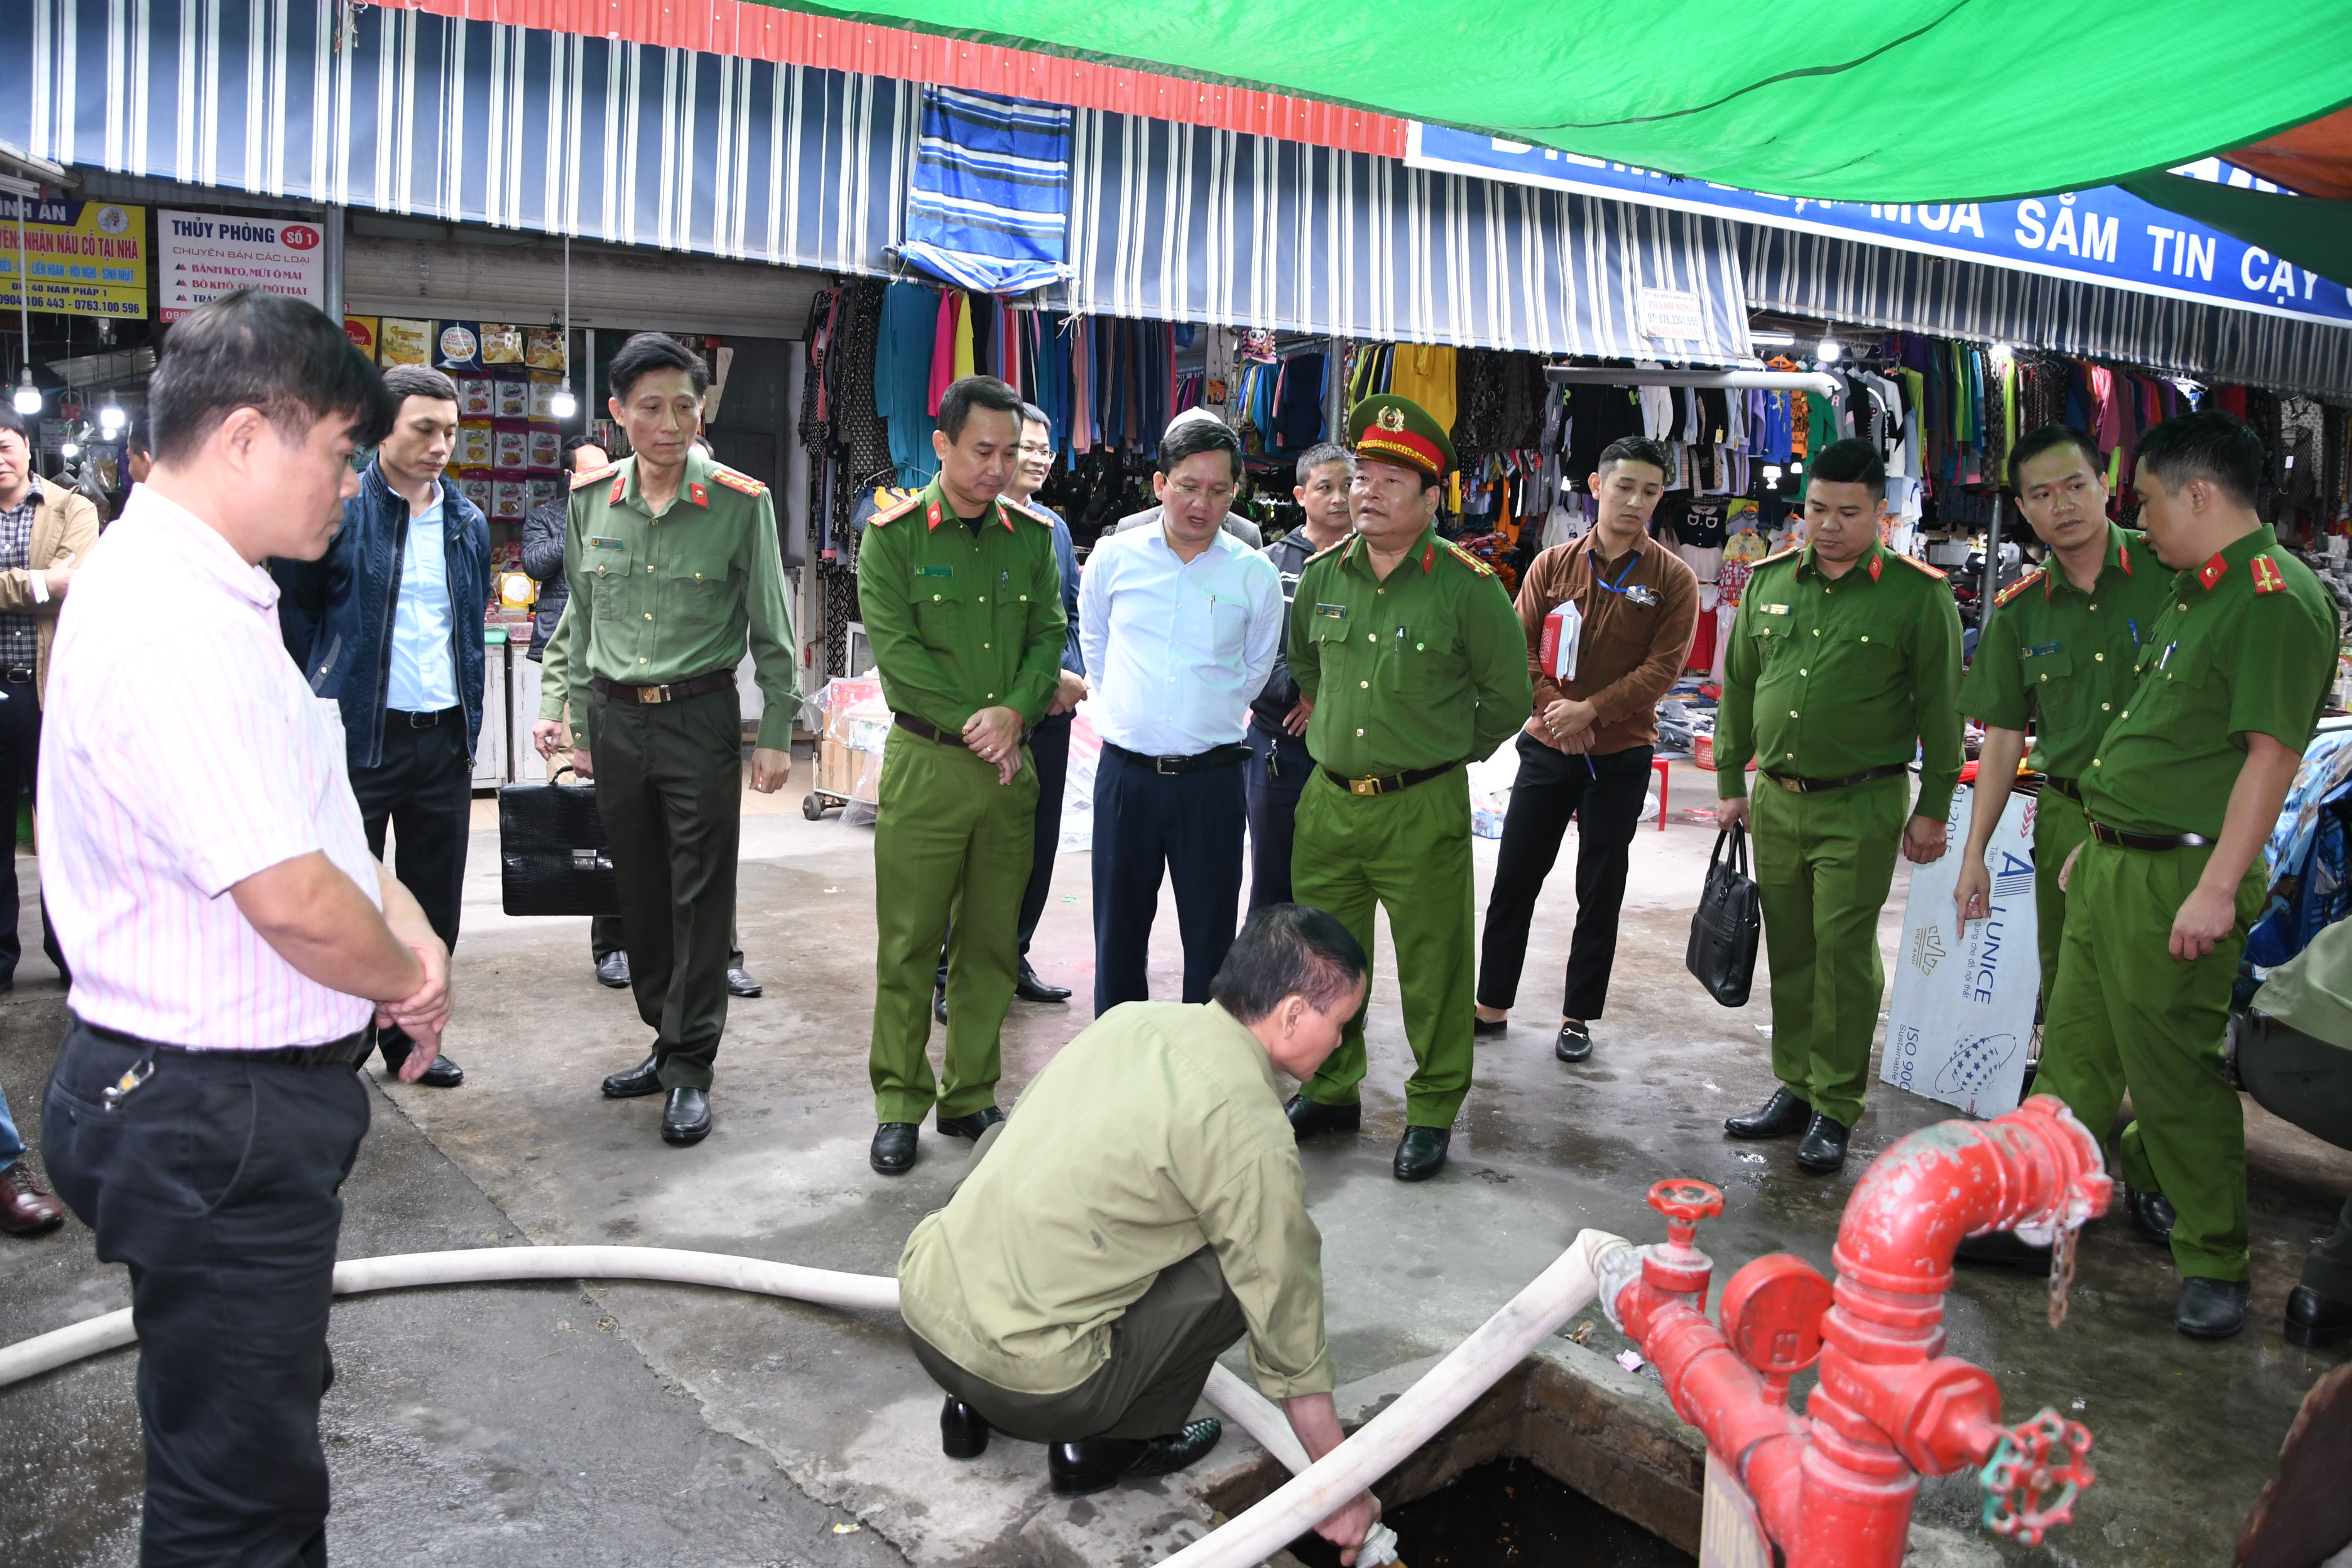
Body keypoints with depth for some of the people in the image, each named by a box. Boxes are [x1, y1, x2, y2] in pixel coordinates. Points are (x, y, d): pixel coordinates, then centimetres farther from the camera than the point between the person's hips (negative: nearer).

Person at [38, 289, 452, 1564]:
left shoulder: (202, 593, 9)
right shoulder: (173, 621, -25)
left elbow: (305, 812, 18)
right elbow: (292, 899, -29)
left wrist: (402, 919, 2)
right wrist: (408, 978, -10)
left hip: (238, 1098, 11)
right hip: (213, 1115, -11)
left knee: (275, 1400, 27)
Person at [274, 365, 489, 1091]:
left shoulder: (467, 523, 10)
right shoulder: (336, 510, -6)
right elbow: (294, 616, 1)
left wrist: (469, 730, 13)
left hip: (444, 738, 5)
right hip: (357, 735, -5)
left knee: (435, 899, 11)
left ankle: (410, 1037, 26)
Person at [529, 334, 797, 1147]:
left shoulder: (740, 502, -7)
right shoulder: (590, 498, 5)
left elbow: (771, 629, -3)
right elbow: (579, 617, 15)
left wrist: (775, 735, -5)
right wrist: (559, 705, 11)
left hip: (700, 718, -4)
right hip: (614, 720, 4)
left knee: (701, 895, -1)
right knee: (639, 893, 12)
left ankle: (690, 1068, 8)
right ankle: (668, 1039, 28)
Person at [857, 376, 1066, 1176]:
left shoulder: (1033, 535, 9)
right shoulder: (893, 534, -2)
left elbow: (1051, 635, 5)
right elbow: (895, 647, -9)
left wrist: (1013, 712, -12)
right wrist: (972, 722, -12)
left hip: (1010, 765, 4)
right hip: (925, 762, -3)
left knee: (991, 943, 9)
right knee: (909, 943, 1)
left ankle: (971, 1097, 21)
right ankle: (899, 1104, 13)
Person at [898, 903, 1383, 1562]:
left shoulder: (1130, 1018, 8)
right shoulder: (1250, 1135, -12)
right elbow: (1288, 1324, -3)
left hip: (924, 1303, 7)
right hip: (1028, 1382, -7)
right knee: (1250, 1266, -1)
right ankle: (1108, 1441, 12)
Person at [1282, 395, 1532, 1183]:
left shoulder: (1467, 585, -10)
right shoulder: (1323, 574, 5)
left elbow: (1509, 694, 0)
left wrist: (1444, 754, 6)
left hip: (1423, 809, -5)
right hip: (1329, 799, 5)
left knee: (1432, 966, 4)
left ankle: (1433, 1111, 20)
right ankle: (1331, 1091, 31)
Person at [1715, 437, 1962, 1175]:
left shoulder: (1918, 594, -6)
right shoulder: (1770, 580, 7)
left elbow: (1941, 708, -4)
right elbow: (1738, 686, 14)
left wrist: (1933, 810, -4)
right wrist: (1730, 782, 13)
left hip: (1862, 807, -5)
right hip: (1776, 800, 5)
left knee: (1844, 952, -3)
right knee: (1788, 949, 11)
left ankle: (1836, 1108, 9)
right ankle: (1795, 1087, 24)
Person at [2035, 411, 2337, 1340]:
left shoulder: (2277, 597, -16)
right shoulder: (2194, 593, 16)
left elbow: (2272, 754, -21)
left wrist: (2217, 888, -24)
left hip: (2178, 876, -9)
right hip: (2115, 866, 10)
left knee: (2175, 1074, 0)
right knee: (2074, 1053, 15)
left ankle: (2216, 1263, 14)